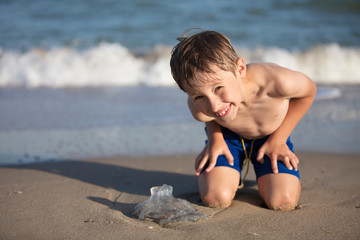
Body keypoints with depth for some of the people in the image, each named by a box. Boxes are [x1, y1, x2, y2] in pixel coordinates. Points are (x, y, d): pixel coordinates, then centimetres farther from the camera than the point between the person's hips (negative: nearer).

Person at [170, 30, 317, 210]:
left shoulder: (273, 80, -44)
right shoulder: (199, 109, -37)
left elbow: (308, 91, -17)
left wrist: (278, 139, -14)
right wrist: (215, 139, -15)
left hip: (270, 135, 0)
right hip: (227, 135, 0)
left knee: (283, 202, -17)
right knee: (217, 199, -18)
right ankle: (231, 173, 17)